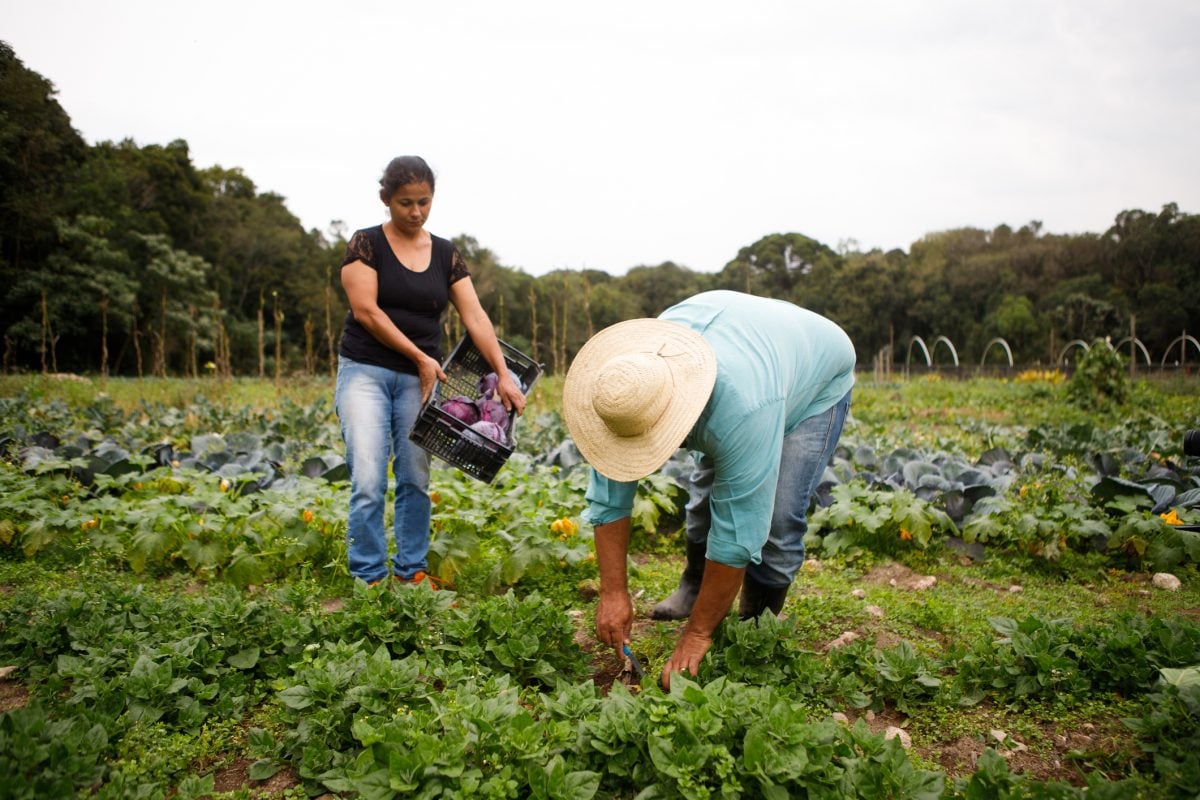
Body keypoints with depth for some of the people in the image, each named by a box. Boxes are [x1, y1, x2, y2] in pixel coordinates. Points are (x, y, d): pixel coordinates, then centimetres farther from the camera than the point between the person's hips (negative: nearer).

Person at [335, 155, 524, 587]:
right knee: (368, 481, -8)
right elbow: (365, 310, -11)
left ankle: (411, 571, 19)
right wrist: (420, 357, -14)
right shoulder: (365, 243, -3)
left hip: (419, 379, 3)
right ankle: (369, 578, 4)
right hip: (366, 371, -3)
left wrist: (503, 374, -12)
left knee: (416, 479, 5)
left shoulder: (446, 253, 6)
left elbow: (475, 317, -1)